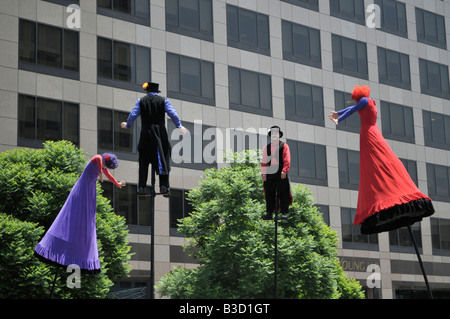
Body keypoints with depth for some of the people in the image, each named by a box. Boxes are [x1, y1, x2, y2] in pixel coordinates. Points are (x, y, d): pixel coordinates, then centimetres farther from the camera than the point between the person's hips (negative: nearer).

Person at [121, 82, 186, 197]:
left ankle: (142, 187, 3)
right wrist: (179, 126, 12)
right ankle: (164, 186, -6)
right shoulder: (163, 100, 1)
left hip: (146, 133, 1)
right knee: (162, 159, 2)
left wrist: (127, 125, 21)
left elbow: (133, 114, 3)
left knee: (143, 161, 8)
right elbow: (173, 114, -2)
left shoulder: (141, 101, 3)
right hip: (160, 132, -1)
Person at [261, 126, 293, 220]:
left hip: (281, 174, -3)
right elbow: (264, 161, 14)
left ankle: (284, 213, -1)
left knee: (283, 194, -4)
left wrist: (284, 171, -10)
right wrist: (263, 172, 5)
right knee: (269, 194, 3)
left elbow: (287, 160, 0)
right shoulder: (266, 147, 15)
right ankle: (269, 213, 7)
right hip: (269, 174, 3)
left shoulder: (284, 146, 6)